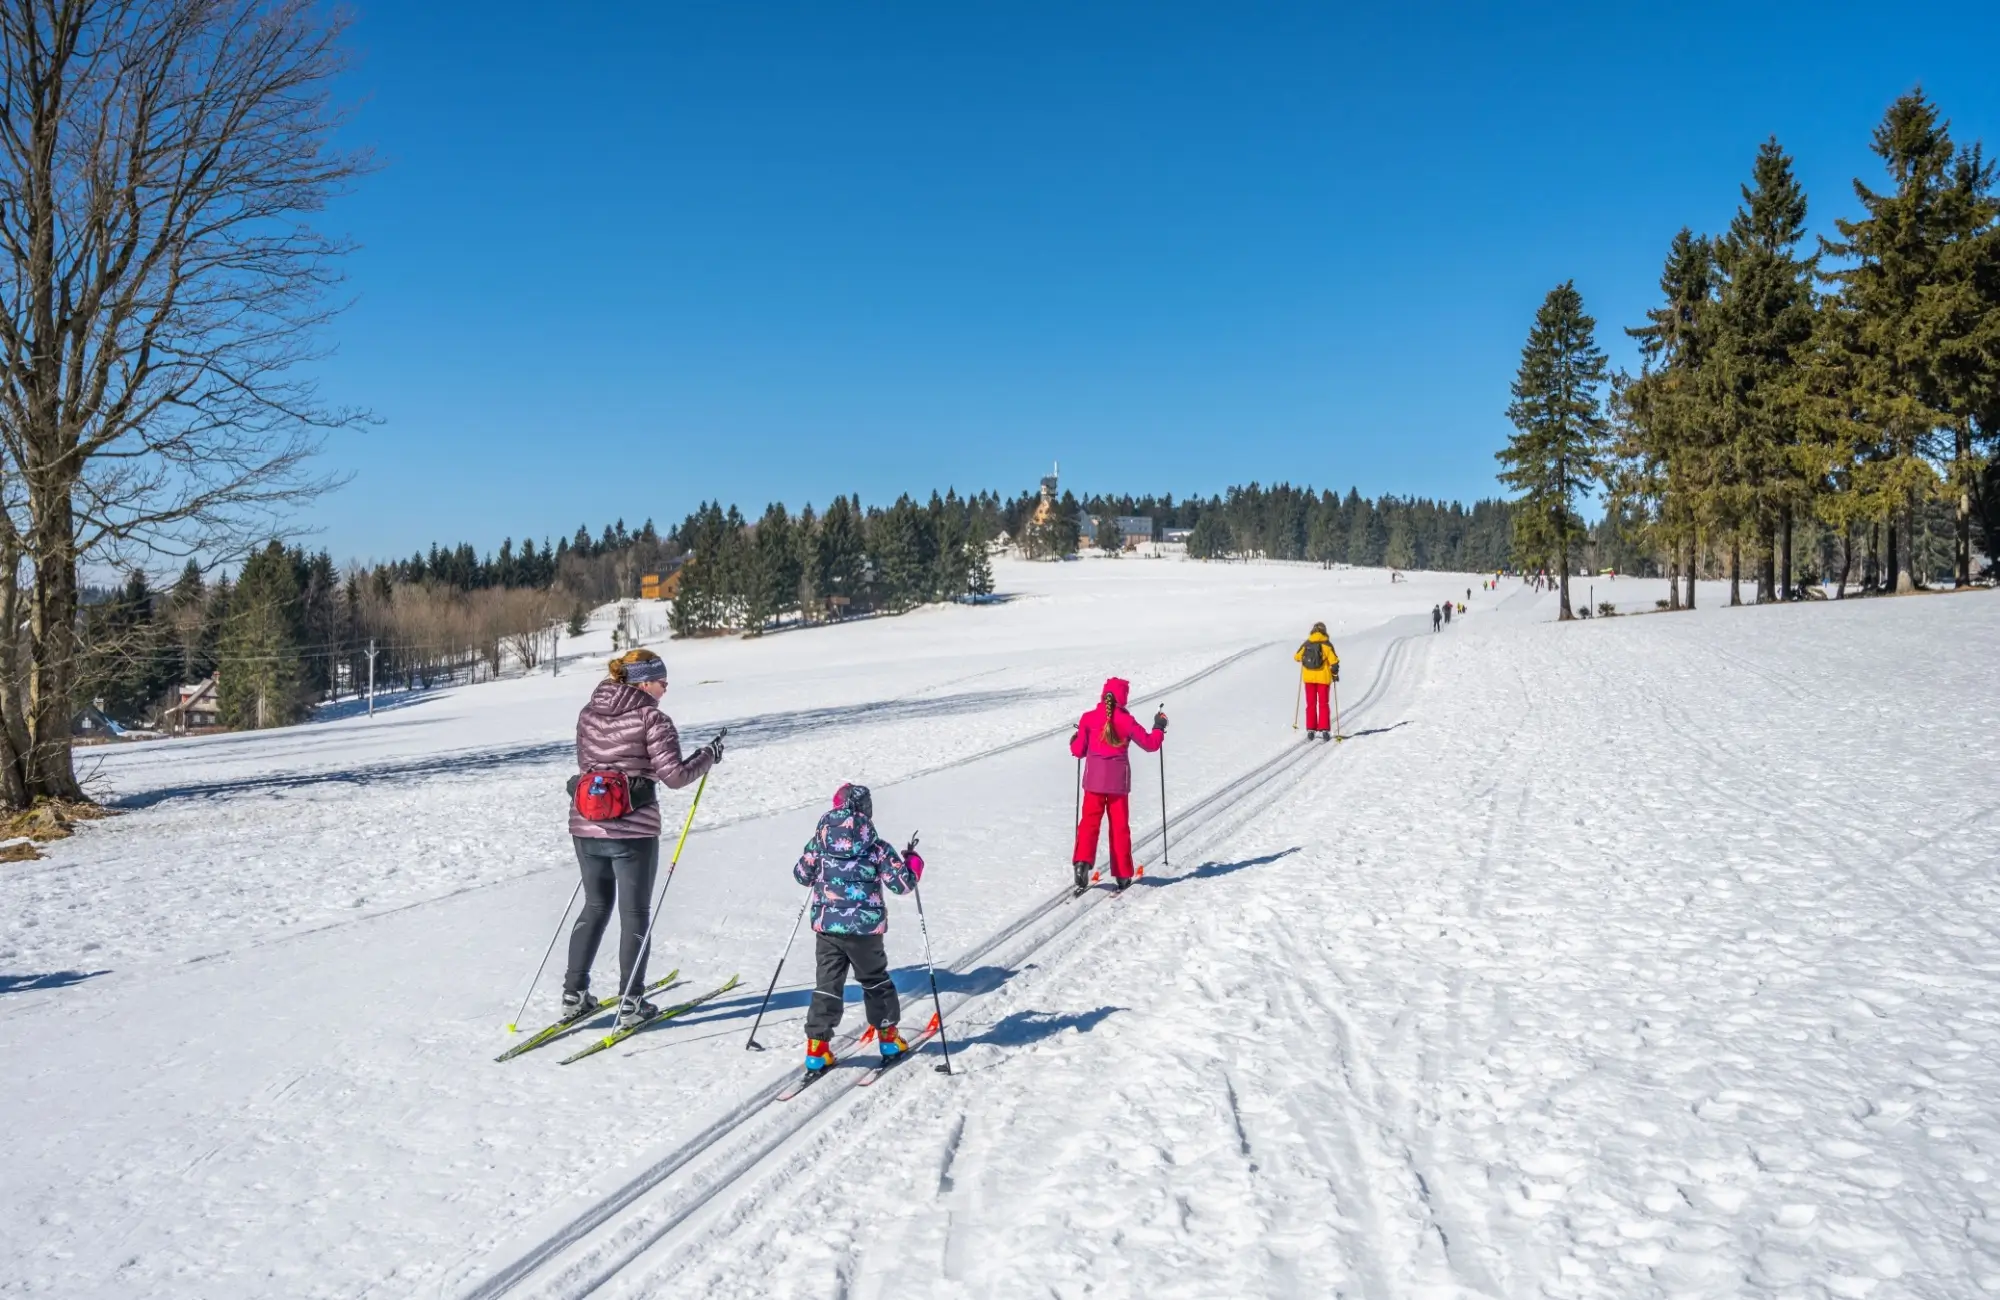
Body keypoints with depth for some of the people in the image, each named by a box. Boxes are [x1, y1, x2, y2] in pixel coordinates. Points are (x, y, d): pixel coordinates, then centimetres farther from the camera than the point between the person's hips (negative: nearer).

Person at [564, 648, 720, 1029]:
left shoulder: (588, 713, 6)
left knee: (595, 907, 20)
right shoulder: (651, 717, -12)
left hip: (586, 827, 5)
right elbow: (674, 776, -14)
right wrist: (708, 755, 1)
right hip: (633, 831, -5)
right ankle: (630, 1003, 10)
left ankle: (574, 994, 21)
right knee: (634, 915, 7)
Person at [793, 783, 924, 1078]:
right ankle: (889, 1039, 28)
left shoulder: (818, 843, -2)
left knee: (827, 986, 10)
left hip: (826, 926, 2)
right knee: (875, 981, 19)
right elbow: (902, 883, -6)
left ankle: (817, 1049, 5)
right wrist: (913, 861, 13)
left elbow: (801, 876, 11)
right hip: (864, 928, -1)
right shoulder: (877, 848, -9)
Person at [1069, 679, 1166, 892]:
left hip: (1094, 779, 0)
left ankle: (1082, 861, -19)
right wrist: (1160, 728, 19)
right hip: (1118, 779, 0)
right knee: (1119, 825, 9)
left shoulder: (1088, 718, -3)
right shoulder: (1126, 720, -5)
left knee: (1090, 820, 4)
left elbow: (1079, 750, 3)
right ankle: (1122, 875, 13)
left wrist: (1074, 741, 25)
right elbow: (1150, 744, 1)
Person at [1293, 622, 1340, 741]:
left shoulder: (1306, 644, 0)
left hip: (1308, 677, 2)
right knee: (1323, 704, 5)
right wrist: (1335, 674, 1)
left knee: (1311, 704, 11)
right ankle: (1324, 730, -2)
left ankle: (1310, 730, 8)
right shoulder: (1326, 644, -8)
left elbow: (1297, 657, 10)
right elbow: (1333, 661, -13)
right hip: (1323, 678, -2)